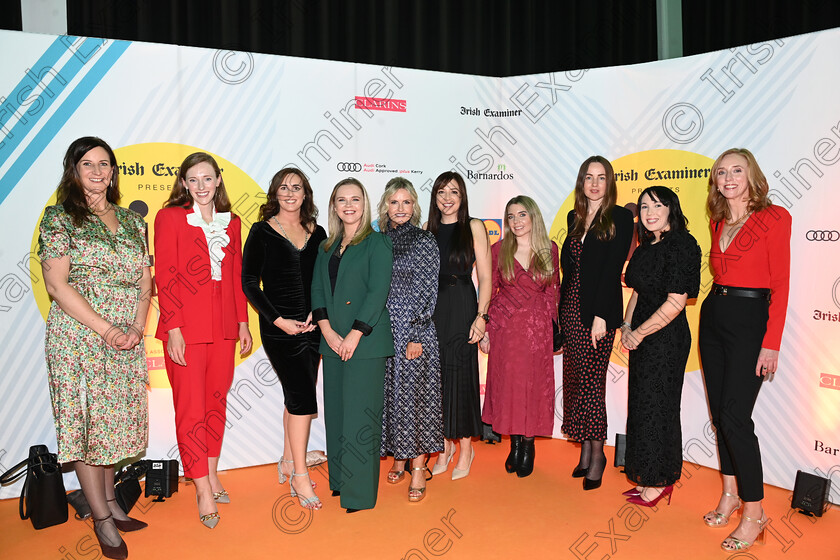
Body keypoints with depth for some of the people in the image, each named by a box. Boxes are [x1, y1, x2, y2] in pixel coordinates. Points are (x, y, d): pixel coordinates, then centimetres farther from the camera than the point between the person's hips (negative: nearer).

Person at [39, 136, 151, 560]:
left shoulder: (131, 221, 12)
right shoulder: (60, 218, -2)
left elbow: (145, 282, 10)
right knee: (85, 419, 0)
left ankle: (109, 501, 27)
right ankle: (102, 520, 11)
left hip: (127, 339, 5)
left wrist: (137, 326, -6)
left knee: (114, 419, 11)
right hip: (78, 336, -4)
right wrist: (106, 329, -15)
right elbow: (57, 285, -10)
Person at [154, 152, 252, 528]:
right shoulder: (170, 217, -1)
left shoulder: (231, 222, 12)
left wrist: (243, 323, 10)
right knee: (191, 408, 1)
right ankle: (203, 490, 10)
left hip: (223, 327, 5)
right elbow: (165, 277, -6)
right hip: (186, 327, -4)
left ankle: (212, 473, 27)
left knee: (217, 402, 12)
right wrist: (173, 329, -12)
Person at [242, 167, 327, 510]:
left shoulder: (317, 233, 9)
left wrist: (318, 312, -5)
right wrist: (278, 319, -12)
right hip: (279, 327, -4)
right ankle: (300, 476, 2)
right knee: (303, 396, -10)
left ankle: (287, 463, 28)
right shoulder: (261, 231, -2)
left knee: (297, 396, 12)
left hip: (312, 325, 5)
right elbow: (249, 282, -5)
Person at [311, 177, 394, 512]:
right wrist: (328, 331, -5)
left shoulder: (377, 243, -4)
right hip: (332, 341, 6)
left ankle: (360, 493, 8)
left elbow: (378, 292, -11)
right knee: (335, 411, 12)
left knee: (360, 414, -3)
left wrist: (354, 335, -15)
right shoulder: (327, 247, 15)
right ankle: (339, 480, 28)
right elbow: (317, 289, 8)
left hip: (365, 342, -6)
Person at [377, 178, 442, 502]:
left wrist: (416, 335, -12)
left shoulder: (425, 242, -2)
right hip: (384, 332, 4)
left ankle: (418, 468, 9)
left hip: (415, 332, -4)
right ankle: (398, 458, 25)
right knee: (389, 396, 9)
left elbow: (426, 292, -7)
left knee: (414, 396, -1)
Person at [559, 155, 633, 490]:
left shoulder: (620, 218, -4)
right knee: (574, 379, 8)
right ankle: (585, 450, 21)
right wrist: (560, 309, 7)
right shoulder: (574, 217, 14)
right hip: (571, 308, 6)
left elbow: (613, 268, -11)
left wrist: (600, 315, -17)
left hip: (599, 311, -6)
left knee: (592, 381, -4)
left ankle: (597, 455, 10)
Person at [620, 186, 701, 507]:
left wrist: (639, 333, -14)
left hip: (666, 339, -8)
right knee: (643, 405, 13)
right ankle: (647, 480, 27)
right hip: (642, 339, 9)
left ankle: (659, 482, 18)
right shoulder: (646, 247, 12)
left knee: (655, 406, 1)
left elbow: (675, 303, -20)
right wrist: (626, 326, 2)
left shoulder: (681, 245, -15)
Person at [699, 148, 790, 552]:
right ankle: (730, 495, 25)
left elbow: (780, 284, -10)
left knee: (735, 416, -9)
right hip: (713, 316, 7)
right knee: (719, 412, 10)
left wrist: (771, 343, -15)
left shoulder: (773, 217, -6)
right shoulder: (718, 223, 12)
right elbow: (719, 273, 13)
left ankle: (754, 513, 6)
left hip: (750, 320, -6)